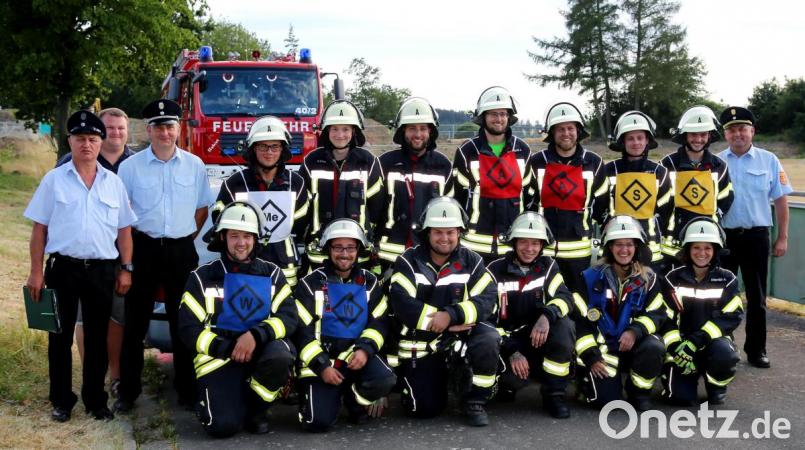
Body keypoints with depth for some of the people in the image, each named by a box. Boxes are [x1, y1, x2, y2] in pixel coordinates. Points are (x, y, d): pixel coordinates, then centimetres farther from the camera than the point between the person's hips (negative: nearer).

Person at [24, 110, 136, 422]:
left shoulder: (114, 183, 7)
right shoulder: (54, 179, 1)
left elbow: (124, 230, 9)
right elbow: (39, 228, 1)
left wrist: (126, 269, 3)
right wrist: (36, 272, -4)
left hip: (102, 270, 2)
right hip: (63, 268, -1)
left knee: (97, 338, 9)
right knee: (60, 337, 7)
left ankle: (95, 399, 21)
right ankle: (62, 400, 19)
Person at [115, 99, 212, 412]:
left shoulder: (194, 165, 5)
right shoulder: (131, 166, -1)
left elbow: (202, 207, 15)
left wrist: (187, 237, 6)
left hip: (182, 250, 1)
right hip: (144, 248, -1)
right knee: (135, 322, 4)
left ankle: (187, 388, 17)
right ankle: (128, 390, 15)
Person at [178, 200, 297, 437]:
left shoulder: (272, 274, 9)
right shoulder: (203, 276, 5)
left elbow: (289, 318, -3)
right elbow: (189, 330, -1)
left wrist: (256, 335, -22)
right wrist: (228, 349, -16)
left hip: (261, 348, 2)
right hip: (218, 356, -2)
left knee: (281, 355, -34)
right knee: (224, 425, -23)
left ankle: (255, 409, -4)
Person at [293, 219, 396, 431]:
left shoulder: (369, 282, 7)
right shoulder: (311, 284, -2)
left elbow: (379, 323, 3)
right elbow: (303, 331, -6)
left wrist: (365, 349, -17)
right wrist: (321, 366, -17)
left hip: (358, 352, 2)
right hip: (320, 357, -2)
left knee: (385, 380, -29)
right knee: (319, 421, -19)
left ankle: (354, 400, 5)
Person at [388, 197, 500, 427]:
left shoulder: (471, 261, 0)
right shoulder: (408, 261, -5)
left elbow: (487, 300, -13)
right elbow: (402, 305, -18)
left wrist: (451, 315, -29)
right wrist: (455, 322, -20)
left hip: (460, 338, 1)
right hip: (420, 345, -1)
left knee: (488, 339, -30)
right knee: (426, 409, -7)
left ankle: (474, 401, -7)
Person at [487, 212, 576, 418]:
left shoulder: (548, 266, 2)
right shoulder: (496, 271, -6)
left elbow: (565, 297, -14)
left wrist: (547, 316, -36)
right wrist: (512, 352, -21)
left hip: (539, 337, 3)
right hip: (507, 340, -3)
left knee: (563, 324, -29)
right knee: (515, 377, -33)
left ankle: (554, 394, -14)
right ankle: (507, 382, 9)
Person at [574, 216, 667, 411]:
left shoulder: (648, 279, 2)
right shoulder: (592, 277, -5)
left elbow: (657, 314, -3)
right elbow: (580, 320, -6)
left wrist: (635, 331, -23)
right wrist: (591, 357, -13)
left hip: (633, 343, 2)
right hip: (601, 345, -2)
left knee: (654, 348, -31)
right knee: (606, 398, -18)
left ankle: (639, 392, -3)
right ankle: (586, 376, 17)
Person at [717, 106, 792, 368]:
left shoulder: (768, 161, 1)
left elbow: (780, 200, 3)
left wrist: (782, 238, -1)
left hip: (756, 236, 0)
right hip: (722, 236, 1)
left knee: (756, 297, 9)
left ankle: (756, 350, 20)